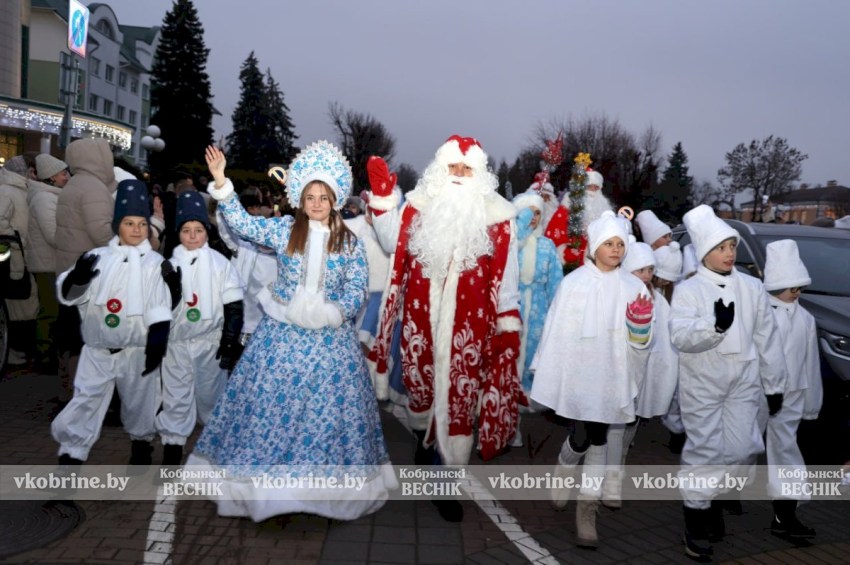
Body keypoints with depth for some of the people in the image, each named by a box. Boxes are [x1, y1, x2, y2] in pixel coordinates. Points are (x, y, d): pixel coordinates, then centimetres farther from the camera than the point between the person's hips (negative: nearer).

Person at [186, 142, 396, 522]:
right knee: (273, 402, 4)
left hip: (331, 338, 0)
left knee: (329, 406, 5)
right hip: (282, 333, 0)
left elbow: (356, 290, -2)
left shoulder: (350, 242, 2)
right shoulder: (283, 229, 3)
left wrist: (331, 313, -18)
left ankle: (329, 491, 21)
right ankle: (265, 490, 18)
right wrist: (221, 183, -14)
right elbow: (242, 223, -4)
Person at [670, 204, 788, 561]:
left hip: (744, 383, 4)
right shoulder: (688, 289, -6)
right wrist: (715, 326, -37)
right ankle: (696, 525, 15)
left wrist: (774, 384, 11)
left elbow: (767, 339, 9)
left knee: (741, 450, 5)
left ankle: (711, 498, 32)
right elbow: (680, 336, -21)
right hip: (702, 384, -4)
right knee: (704, 452, 0)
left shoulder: (752, 287, 5)